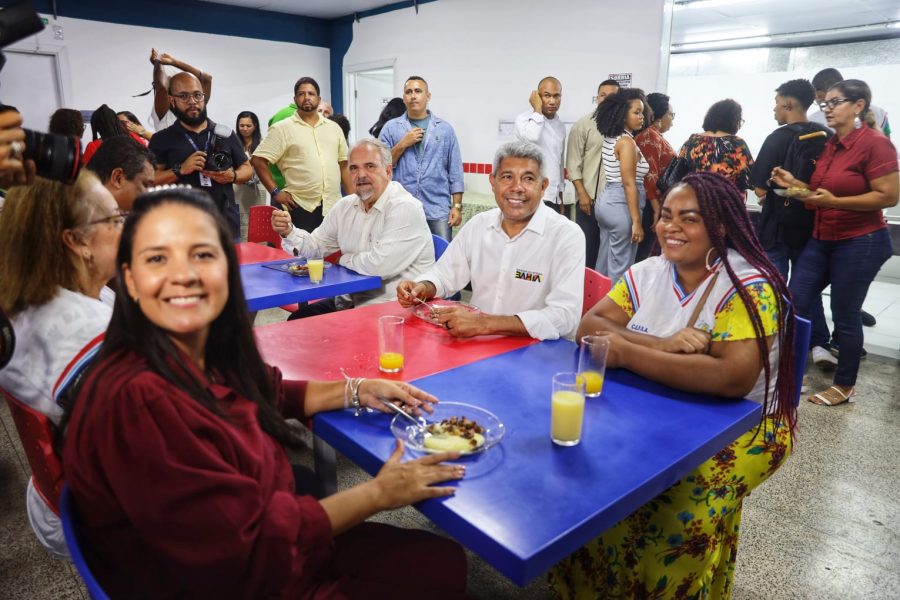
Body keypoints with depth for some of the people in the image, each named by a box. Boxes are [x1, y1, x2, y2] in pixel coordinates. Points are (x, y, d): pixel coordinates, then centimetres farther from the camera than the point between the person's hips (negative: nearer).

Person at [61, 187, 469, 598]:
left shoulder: (212, 351, -8)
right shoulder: (136, 401, -31)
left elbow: (265, 395, 14)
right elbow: (247, 544, -26)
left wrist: (358, 391, 2)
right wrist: (378, 494, -17)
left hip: (276, 549, 7)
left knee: (445, 561, 11)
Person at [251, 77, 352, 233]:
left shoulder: (334, 127, 14)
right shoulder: (282, 129, 0)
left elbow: (344, 165, 15)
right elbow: (258, 160, -2)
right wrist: (275, 192, -7)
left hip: (334, 205, 4)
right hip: (301, 207, -4)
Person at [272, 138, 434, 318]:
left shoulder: (406, 208, -18)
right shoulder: (346, 206, 9)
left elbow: (379, 265, -28)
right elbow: (316, 245, 16)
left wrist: (346, 260, -6)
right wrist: (288, 232, -5)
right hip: (349, 301, 8)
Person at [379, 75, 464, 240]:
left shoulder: (445, 128, 7)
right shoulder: (391, 128, 6)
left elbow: (455, 171, 6)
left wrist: (457, 206, 0)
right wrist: (402, 144, -8)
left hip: (438, 210, 0)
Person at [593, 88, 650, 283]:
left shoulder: (609, 138, 12)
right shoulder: (626, 141, -14)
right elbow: (629, 184, -19)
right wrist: (636, 221, -19)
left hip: (606, 201, 9)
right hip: (621, 206, -9)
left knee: (604, 263, 15)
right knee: (620, 268, -2)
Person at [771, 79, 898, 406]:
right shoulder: (829, 145, 9)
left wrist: (834, 202, -26)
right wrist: (795, 184, 1)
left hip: (860, 243, -7)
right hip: (821, 239, 8)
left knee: (845, 314, 2)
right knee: (794, 303, 5)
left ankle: (844, 386, 19)